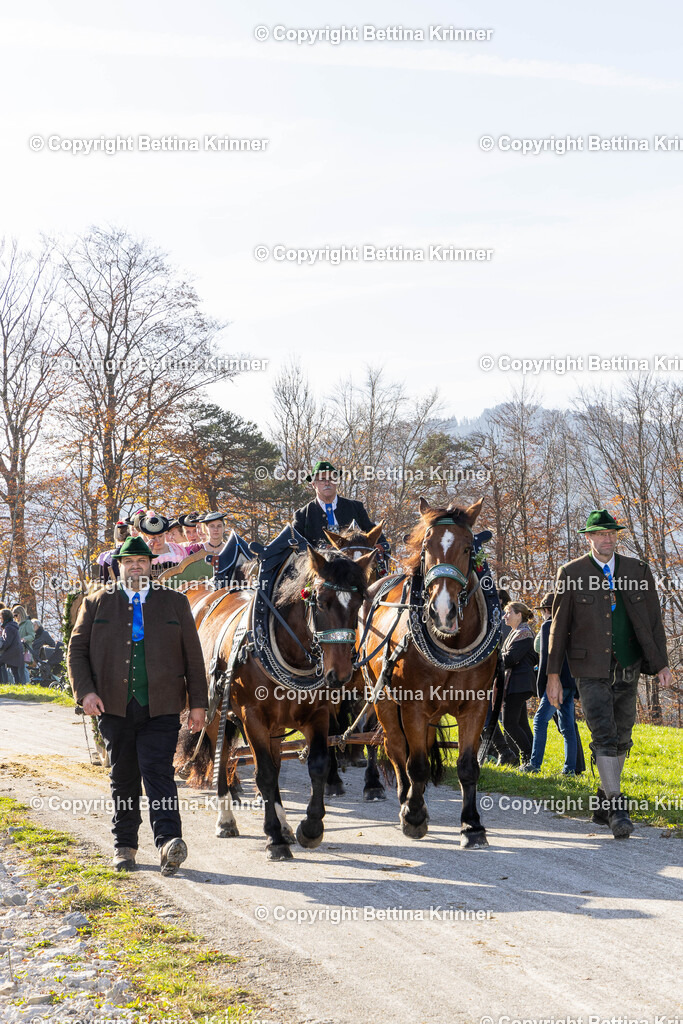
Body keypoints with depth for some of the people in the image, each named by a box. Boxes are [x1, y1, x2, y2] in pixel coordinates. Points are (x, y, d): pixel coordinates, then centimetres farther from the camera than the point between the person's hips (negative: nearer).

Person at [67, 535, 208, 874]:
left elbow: (193, 656, 9)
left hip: (161, 707, -1)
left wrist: (198, 704, 3)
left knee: (159, 773, -12)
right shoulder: (96, 602, 10)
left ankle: (168, 842, -19)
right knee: (123, 777, 10)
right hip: (114, 706, 2)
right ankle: (124, 845, 21)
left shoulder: (175, 602, 9)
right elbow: (76, 651, 8)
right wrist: (85, 691, -7)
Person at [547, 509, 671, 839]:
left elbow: (654, 620, 9)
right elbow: (559, 626, 2)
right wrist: (553, 675, 0)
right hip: (591, 671, -3)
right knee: (603, 736, -13)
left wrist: (661, 663, 2)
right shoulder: (570, 574, 0)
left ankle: (603, 804, 22)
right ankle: (616, 807, -10)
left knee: (621, 738, 9)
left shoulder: (639, 571, 7)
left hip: (628, 672, 3)